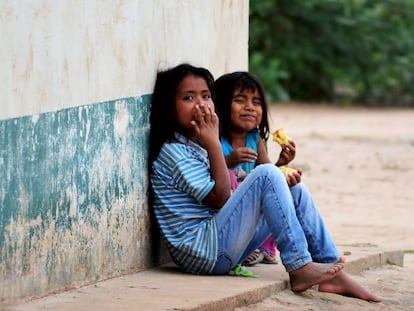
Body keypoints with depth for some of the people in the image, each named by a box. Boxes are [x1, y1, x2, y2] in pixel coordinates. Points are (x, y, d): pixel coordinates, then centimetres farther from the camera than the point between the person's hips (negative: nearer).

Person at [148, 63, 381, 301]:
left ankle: (333, 272, 2)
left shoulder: (197, 146, 20)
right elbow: (219, 197, -16)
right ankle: (299, 268, -20)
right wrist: (214, 143, -13)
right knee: (266, 174, -20)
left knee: (294, 190, 9)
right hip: (205, 251, -10)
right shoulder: (172, 151, -11)